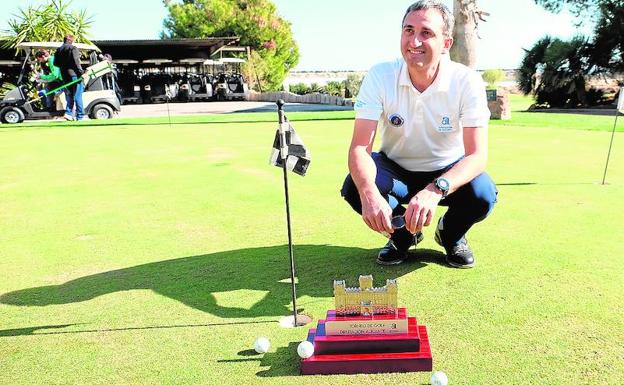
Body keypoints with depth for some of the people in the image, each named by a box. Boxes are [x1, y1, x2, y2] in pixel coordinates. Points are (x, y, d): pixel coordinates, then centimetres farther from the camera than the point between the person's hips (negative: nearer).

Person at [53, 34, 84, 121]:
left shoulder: (59, 50, 14)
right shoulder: (73, 48, -6)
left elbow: (55, 63, 16)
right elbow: (76, 61, -16)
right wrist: (81, 72, -16)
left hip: (64, 76, 6)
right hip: (74, 74, -6)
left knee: (69, 96, 15)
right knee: (77, 96, -3)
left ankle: (68, 113, 3)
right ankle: (80, 116, -3)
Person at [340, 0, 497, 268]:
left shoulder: (467, 82, -21)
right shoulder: (379, 77, -20)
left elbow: (477, 155, -27)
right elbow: (359, 147, -26)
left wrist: (435, 190, -48)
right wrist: (368, 192, -48)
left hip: (448, 171, 0)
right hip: (395, 169, 1)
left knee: (482, 194, -31)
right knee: (355, 188, -29)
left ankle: (450, 234, 8)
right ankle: (402, 234, 5)